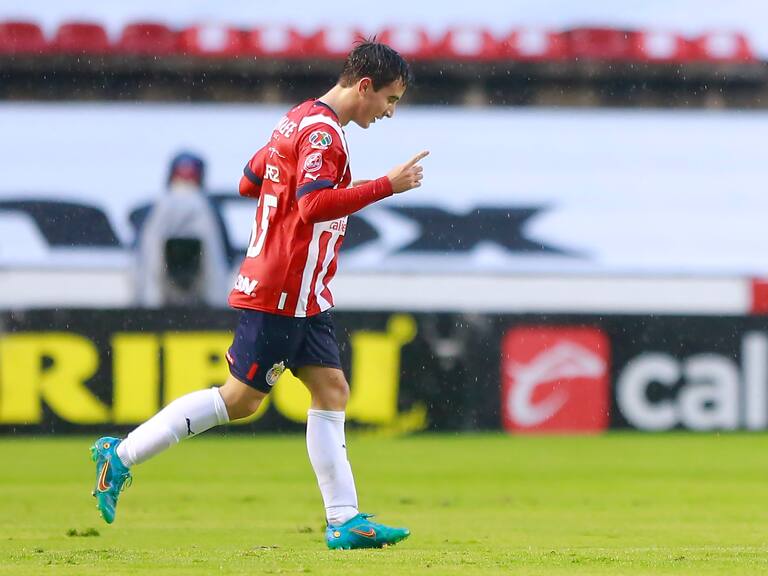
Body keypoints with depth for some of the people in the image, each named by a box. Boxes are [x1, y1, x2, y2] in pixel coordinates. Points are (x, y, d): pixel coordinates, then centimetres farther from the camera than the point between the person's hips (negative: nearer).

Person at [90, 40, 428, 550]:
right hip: (281, 293, -10)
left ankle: (345, 521, 0)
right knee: (239, 399, -4)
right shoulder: (321, 132, -16)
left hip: (303, 297, 10)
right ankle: (122, 455, 4)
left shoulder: (298, 121, 14)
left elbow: (249, 182, 23)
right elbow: (314, 205, -30)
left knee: (332, 392, 4)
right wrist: (386, 186, -29)